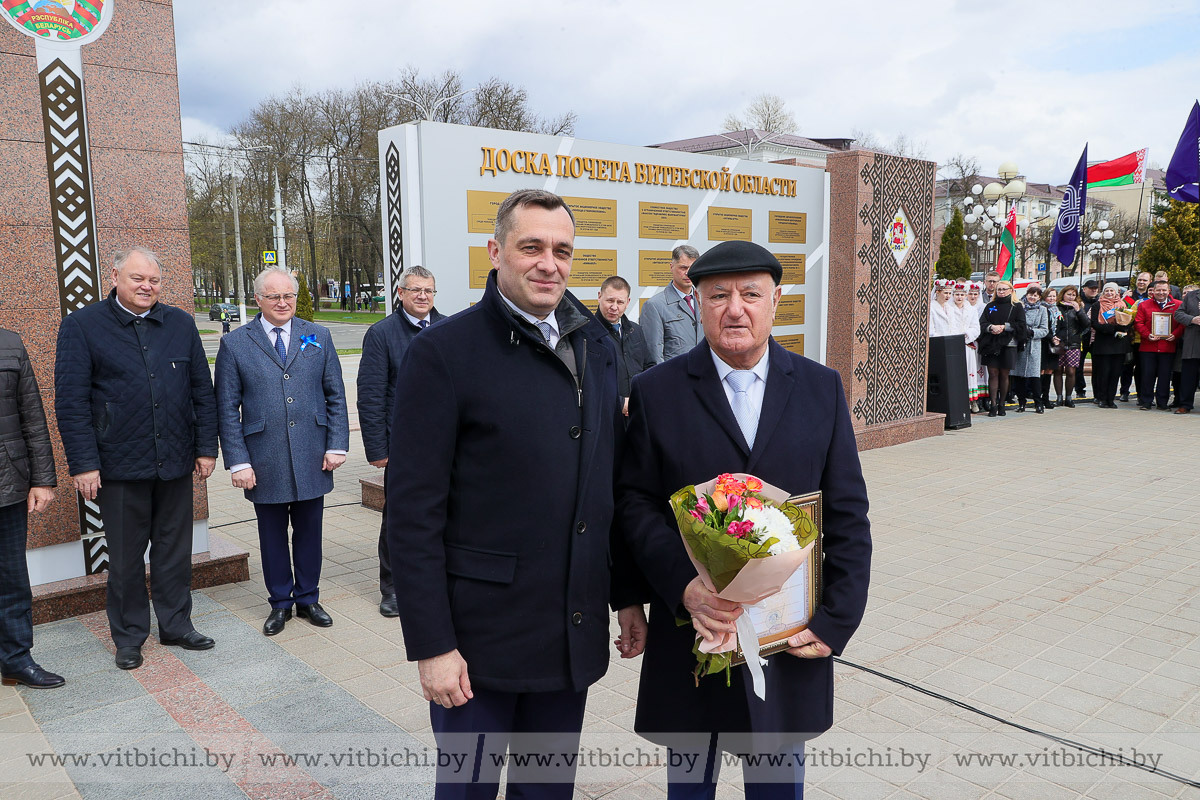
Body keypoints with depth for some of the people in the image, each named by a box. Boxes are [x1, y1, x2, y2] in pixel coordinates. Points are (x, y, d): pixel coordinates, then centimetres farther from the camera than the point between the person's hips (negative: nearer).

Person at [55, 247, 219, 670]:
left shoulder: (181, 324, 7)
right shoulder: (81, 326, -3)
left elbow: (202, 391, 8)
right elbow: (71, 402, -6)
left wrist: (206, 447, 3)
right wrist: (83, 463, -11)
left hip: (176, 462, 3)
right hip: (119, 465, -3)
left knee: (175, 550, 13)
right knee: (126, 556, 10)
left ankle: (176, 625, 29)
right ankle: (129, 635, 27)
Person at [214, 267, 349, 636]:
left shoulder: (319, 337, 5)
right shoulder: (234, 344, 0)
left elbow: (336, 396, 7)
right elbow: (227, 410, -1)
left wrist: (337, 445, -1)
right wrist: (238, 461, -7)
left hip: (312, 458, 1)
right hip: (265, 462, -1)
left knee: (309, 532, 12)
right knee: (272, 535, 11)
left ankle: (307, 599, 28)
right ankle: (280, 603, 28)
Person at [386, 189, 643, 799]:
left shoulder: (597, 347, 7)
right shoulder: (443, 352, -12)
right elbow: (414, 513, -13)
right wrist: (432, 645, -14)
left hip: (577, 632, 5)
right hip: (483, 634, -5)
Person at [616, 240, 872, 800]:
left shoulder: (822, 389, 1)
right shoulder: (656, 391, -3)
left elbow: (848, 516, 1)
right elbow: (635, 500, -6)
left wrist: (835, 622, -6)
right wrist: (682, 585, -19)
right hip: (690, 633, -1)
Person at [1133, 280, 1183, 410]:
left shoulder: (1178, 305, 7)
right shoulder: (1144, 305, 7)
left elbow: (1182, 323, 5)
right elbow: (1138, 323, 2)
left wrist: (1175, 335, -11)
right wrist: (1147, 335, -12)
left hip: (1168, 348, 0)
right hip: (1148, 347, 0)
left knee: (1165, 376, 4)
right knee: (1147, 374, 1)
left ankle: (1162, 402, 14)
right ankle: (1145, 401, 9)